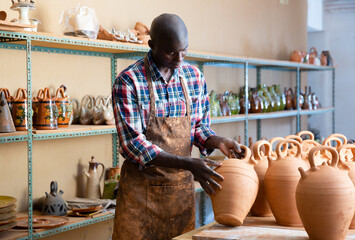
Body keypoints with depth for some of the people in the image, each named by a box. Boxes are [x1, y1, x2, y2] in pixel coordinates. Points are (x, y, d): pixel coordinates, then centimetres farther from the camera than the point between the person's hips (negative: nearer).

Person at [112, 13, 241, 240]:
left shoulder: (194, 76, 2)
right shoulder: (128, 81, -14)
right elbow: (133, 144, -19)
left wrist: (218, 142, -10)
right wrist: (189, 164, -26)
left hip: (182, 187, 4)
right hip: (141, 188, -4)